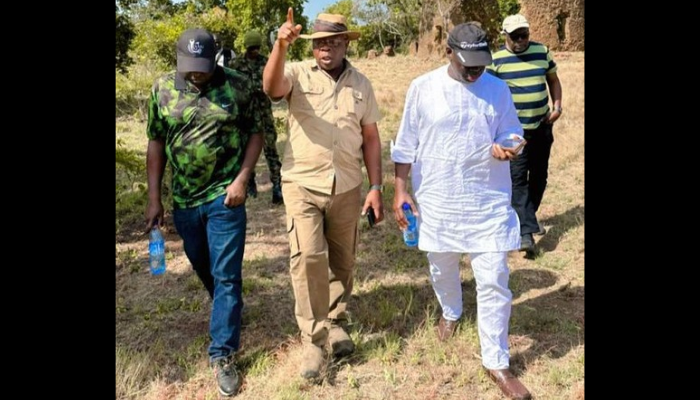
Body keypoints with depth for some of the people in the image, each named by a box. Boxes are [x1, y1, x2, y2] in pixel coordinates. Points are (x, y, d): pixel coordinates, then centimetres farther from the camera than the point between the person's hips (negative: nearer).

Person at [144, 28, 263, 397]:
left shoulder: (238, 86, -7)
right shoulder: (162, 89, 0)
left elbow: (255, 133, 0)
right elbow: (156, 142, 5)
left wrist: (241, 179, -12)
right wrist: (154, 198, 3)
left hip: (225, 197, -3)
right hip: (183, 199, 4)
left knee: (226, 275, -1)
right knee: (202, 266, 20)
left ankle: (222, 355, 10)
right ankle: (226, 309, 49)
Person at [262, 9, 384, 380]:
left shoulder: (361, 84, 7)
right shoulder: (298, 73, -2)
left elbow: (370, 137, 9)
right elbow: (271, 88, -25)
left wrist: (375, 187, 4)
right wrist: (280, 46, -41)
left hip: (347, 187, 3)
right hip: (302, 184, -3)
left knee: (342, 260, 12)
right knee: (307, 258, -9)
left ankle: (336, 322, 33)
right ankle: (312, 338, 5)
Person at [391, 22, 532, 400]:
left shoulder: (498, 89, -1)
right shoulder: (423, 88, -6)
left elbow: (510, 132, 8)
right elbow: (406, 143, -1)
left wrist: (505, 147, -17)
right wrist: (400, 191, -5)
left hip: (488, 201, 0)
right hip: (437, 200, 0)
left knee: (494, 282, -1)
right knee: (441, 269, 19)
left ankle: (496, 362, 15)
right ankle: (450, 312, 53)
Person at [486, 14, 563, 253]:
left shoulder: (542, 52, 5)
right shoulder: (496, 60, -6)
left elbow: (553, 80, 15)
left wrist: (557, 106, 0)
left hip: (542, 126, 4)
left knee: (539, 175, 13)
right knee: (517, 178, -11)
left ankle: (529, 215, 34)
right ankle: (526, 231, -12)